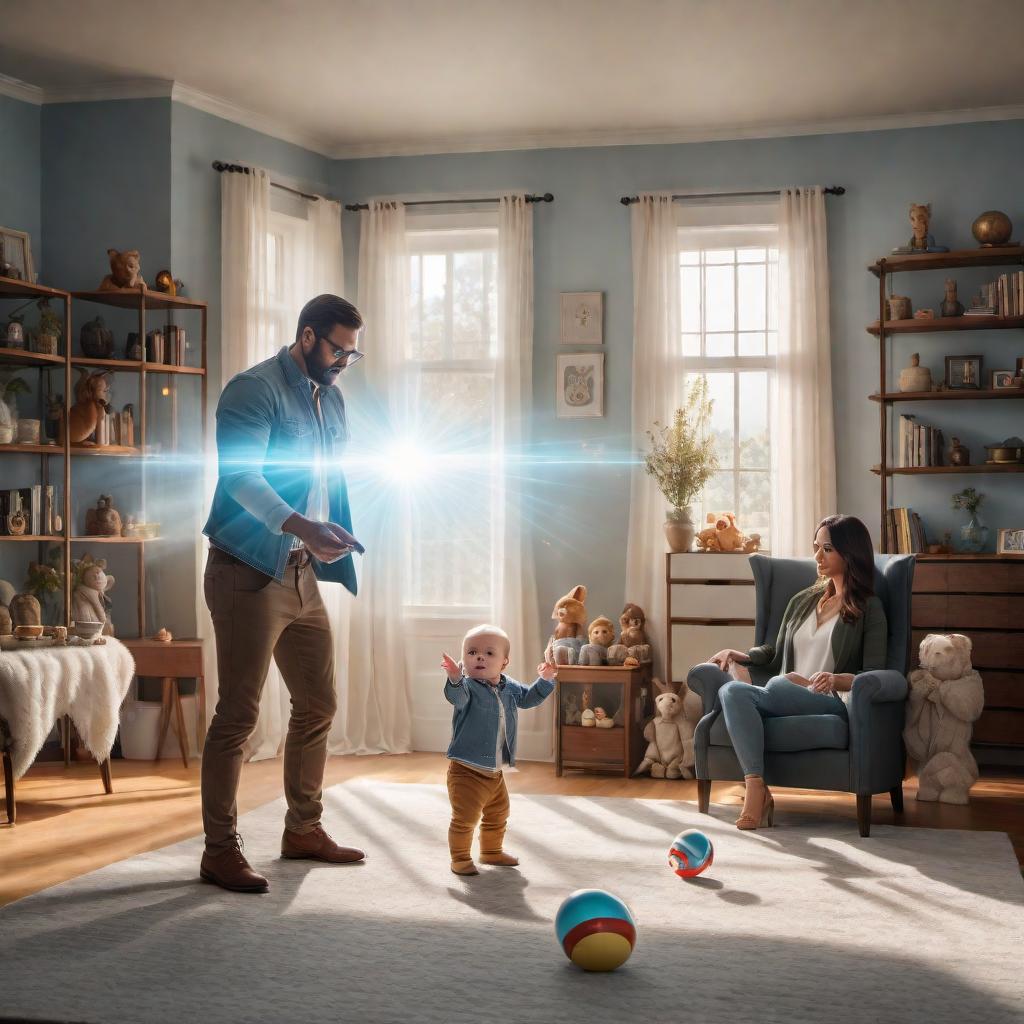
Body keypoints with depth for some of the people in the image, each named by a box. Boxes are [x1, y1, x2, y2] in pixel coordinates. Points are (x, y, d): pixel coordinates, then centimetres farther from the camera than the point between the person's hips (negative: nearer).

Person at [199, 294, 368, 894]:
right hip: (250, 570, -9)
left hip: (302, 574, 9)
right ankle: (220, 851, 3)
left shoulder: (331, 400, 16)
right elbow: (239, 474, -25)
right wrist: (302, 526, -38)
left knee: (319, 705, 13)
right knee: (238, 715, -5)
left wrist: (342, 537, 15)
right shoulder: (254, 390, -11)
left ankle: (304, 828, 27)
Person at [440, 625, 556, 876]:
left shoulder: (510, 688, 2)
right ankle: (460, 858, 12)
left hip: (496, 772, 7)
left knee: (498, 816, 23)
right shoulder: (467, 687, -20)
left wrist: (544, 680, 3)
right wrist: (455, 679, -63)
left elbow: (528, 698, 19)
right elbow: (457, 697, -42)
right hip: (466, 770, -7)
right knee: (465, 818, -5)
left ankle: (491, 851, 42)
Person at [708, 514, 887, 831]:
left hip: (832, 702, -5)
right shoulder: (801, 601, 25)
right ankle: (756, 790, -40)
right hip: (788, 699, 5)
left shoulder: (869, 609, 8)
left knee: (779, 685, -37)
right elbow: (776, 654, 31)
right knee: (731, 691, -29)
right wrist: (740, 655, 12)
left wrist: (837, 679, -20)